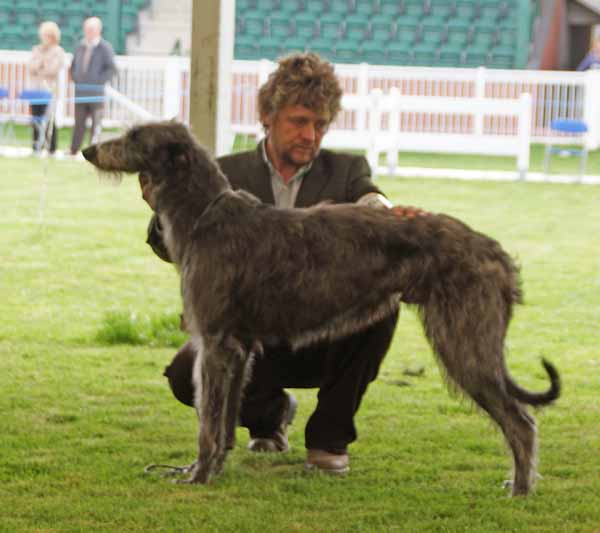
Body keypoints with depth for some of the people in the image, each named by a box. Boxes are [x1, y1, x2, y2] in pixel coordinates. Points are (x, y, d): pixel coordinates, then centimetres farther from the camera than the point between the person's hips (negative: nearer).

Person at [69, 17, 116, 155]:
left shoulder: (105, 47, -4)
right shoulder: (80, 47, 13)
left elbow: (111, 68, -8)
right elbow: (73, 65, 23)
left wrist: (99, 80, -13)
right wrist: (75, 78, 8)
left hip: (96, 91, -5)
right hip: (80, 90, 5)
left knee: (96, 121, -2)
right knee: (79, 122, 7)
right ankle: (73, 150, 11)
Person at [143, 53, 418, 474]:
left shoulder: (346, 172, 1)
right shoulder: (228, 175, -1)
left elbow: (372, 203, -19)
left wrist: (383, 212, -44)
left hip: (325, 342, 0)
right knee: (187, 373, -29)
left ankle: (330, 436, -8)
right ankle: (269, 415, 9)